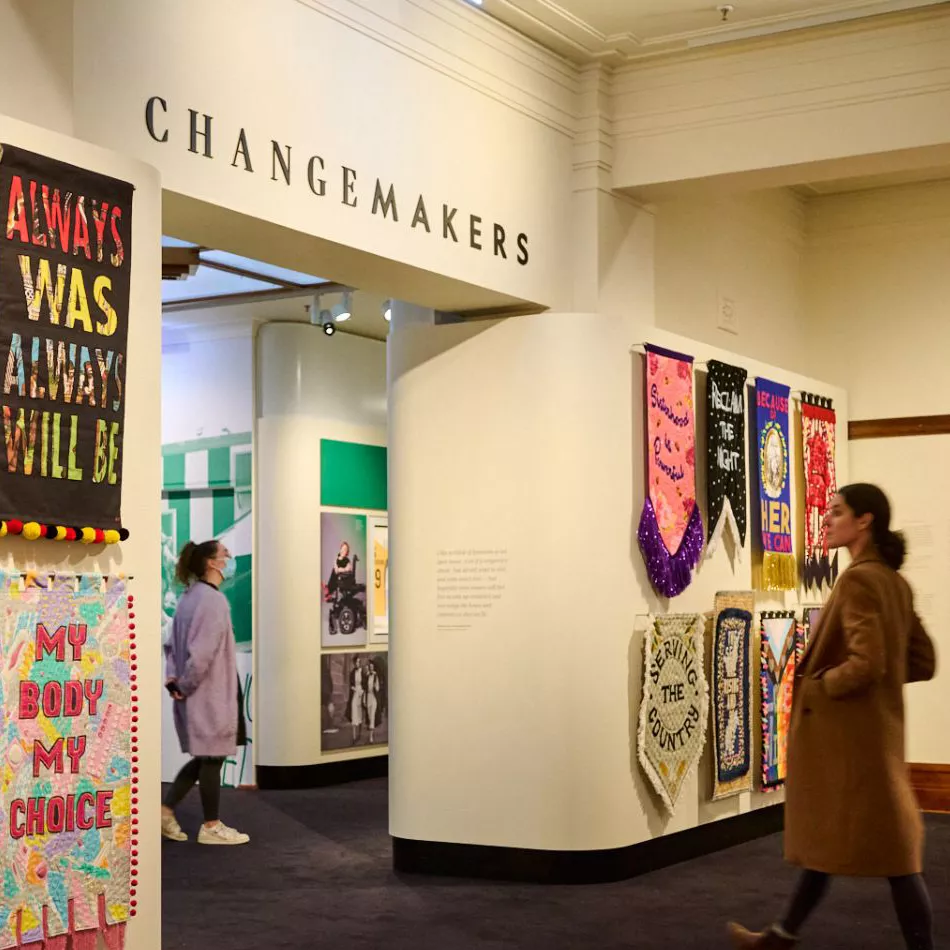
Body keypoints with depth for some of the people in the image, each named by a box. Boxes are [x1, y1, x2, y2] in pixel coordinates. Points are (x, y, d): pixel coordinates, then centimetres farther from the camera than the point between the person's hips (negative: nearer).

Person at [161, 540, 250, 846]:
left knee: (204, 757, 18)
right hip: (210, 693, -9)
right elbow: (203, 652, -24)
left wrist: (173, 678, 4)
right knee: (213, 757, 2)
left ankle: (166, 810, 18)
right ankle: (211, 827, 12)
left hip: (198, 693, 9)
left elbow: (173, 643, 13)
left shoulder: (190, 597, 11)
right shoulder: (213, 600, -19)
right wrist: (185, 685, -12)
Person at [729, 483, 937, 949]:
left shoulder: (858, 580, -18)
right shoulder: (893, 582, 10)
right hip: (873, 728, 10)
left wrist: (813, 687, -13)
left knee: (888, 848, -2)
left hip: (848, 733, -10)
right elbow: (923, 661, 14)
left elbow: (866, 663, -27)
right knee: (826, 834, 18)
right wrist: (883, 681, 11)